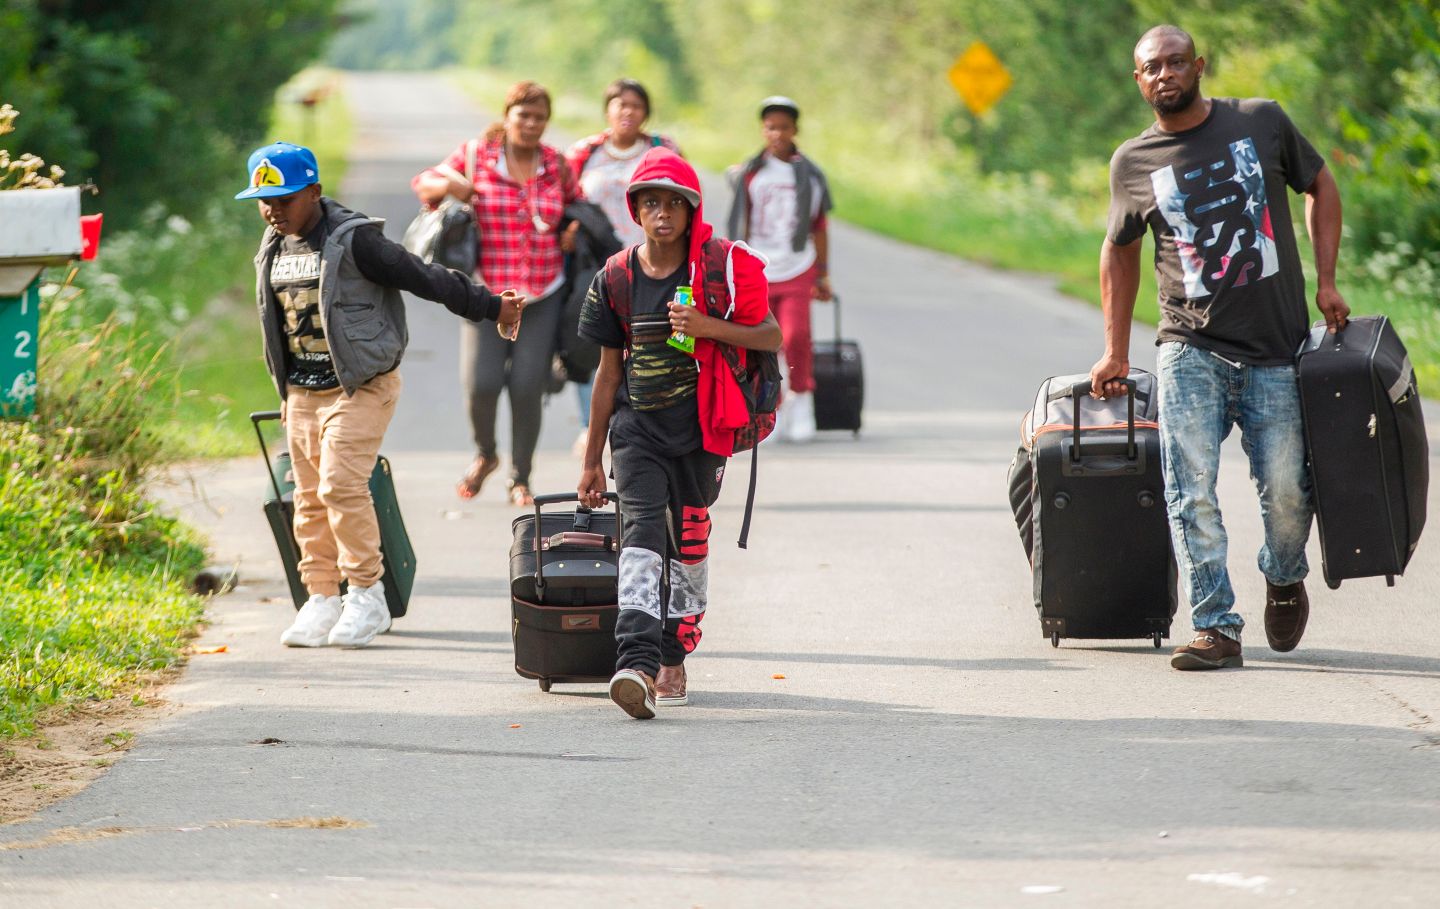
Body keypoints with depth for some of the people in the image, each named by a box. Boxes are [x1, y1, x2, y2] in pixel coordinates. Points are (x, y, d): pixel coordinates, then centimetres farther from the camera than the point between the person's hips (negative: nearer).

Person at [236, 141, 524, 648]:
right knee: (309, 497, 6)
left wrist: (490, 307, -7)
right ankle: (321, 600, 13)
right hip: (302, 392, 7)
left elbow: (424, 279, -11)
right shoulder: (273, 249, 8)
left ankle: (367, 596, -8)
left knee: (341, 483, -17)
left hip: (360, 387, -7)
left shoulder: (353, 240, -15)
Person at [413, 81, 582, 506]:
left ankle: (520, 479, 13)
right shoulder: (475, 156, 0)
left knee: (528, 388, -5)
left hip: (543, 296, 1)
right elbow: (424, 184, 10)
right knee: (481, 384, -11)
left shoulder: (556, 166, 6)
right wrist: (447, 185, -11)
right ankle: (485, 454, 21)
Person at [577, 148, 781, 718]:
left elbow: (771, 337, -2)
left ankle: (673, 660, 24)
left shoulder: (721, 267, -4)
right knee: (643, 531, -17)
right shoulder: (616, 278, 3)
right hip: (637, 426, 0)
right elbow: (609, 370, 12)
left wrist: (706, 326, -20)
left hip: (701, 425, 0)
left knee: (689, 541, 7)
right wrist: (592, 460, 14)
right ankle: (637, 662, -31)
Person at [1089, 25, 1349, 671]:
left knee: (1286, 489, -1)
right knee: (1192, 490, -13)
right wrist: (1116, 352, 19)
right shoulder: (1133, 163, 6)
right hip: (1191, 350, 0)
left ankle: (1284, 578, 31)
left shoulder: (1262, 123, 3)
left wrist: (1326, 282, 5)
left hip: (1276, 351, 0)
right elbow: (1120, 249, 20)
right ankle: (1215, 627, -11)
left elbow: (1320, 187, 16)